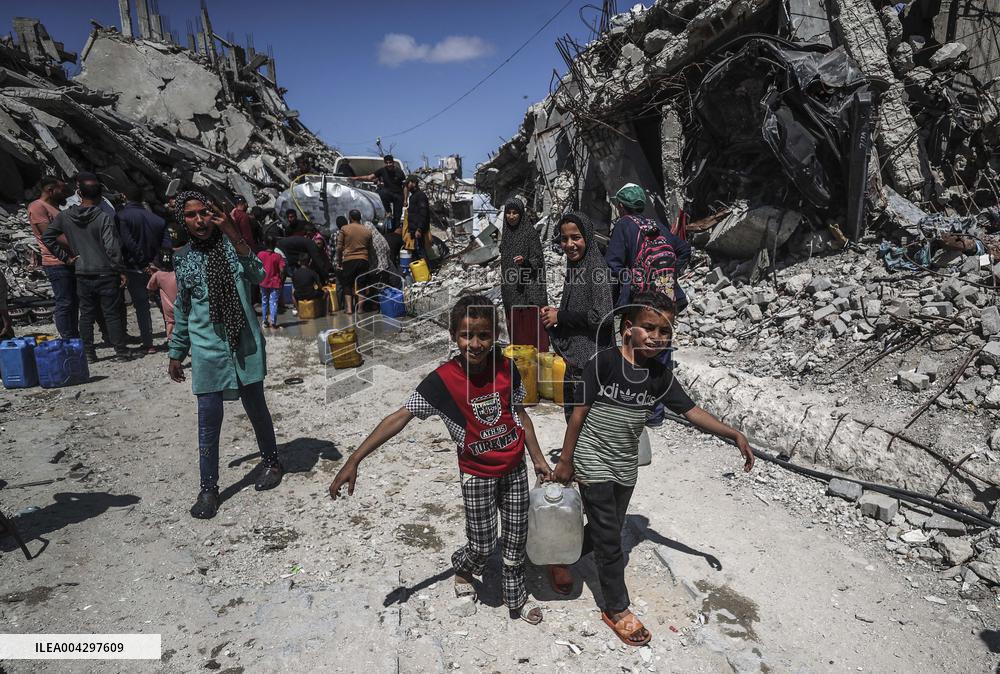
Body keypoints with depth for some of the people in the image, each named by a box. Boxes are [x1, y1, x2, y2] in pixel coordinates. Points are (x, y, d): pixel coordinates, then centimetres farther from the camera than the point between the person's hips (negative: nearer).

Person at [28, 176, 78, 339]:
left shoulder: (55, 207, 20)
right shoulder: (37, 206, -8)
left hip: (70, 261, 9)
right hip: (56, 263, -9)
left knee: (73, 302, 12)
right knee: (64, 304, -6)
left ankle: (75, 339, 18)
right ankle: (68, 341, -2)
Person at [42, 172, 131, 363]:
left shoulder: (65, 216, 1)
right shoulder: (105, 218, -13)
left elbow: (46, 237, 5)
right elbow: (112, 248, -17)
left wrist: (66, 257, 9)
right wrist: (121, 271, -9)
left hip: (82, 274, 4)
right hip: (106, 274, -4)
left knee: (86, 315, 12)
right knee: (112, 314, 3)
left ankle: (88, 352, 17)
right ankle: (121, 351, 7)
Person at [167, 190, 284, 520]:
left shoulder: (231, 244, -1)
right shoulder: (183, 258, 6)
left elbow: (257, 275, -20)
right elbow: (182, 308, 14)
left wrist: (231, 232, -28)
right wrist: (177, 352, 16)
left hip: (245, 344, -1)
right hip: (207, 350, 2)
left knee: (256, 408, 11)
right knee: (209, 420, 3)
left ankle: (271, 462, 32)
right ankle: (208, 489, 15)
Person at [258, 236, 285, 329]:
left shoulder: (260, 254, -4)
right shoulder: (278, 256, -10)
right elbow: (282, 270, -14)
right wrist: (280, 279, 2)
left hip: (263, 283, 3)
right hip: (275, 283, -2)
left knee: (264, 302, 15)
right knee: (273, 302, 1)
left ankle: (265, 321, 18)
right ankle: (273, 322, -4)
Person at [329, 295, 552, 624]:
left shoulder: (506, 368, -11)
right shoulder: (443, 380, -20)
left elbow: (520, 415, 3)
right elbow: (400, 417, -22)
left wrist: (538, 459, 8)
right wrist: (354, 460, -26)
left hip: (514, 468, 3)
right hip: (477, 473, -3)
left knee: (516, 541, 16)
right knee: (482, 544, 10)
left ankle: (516, 600, 41)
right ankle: (462, 570, 46)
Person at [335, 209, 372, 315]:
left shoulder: (344, 229, 1)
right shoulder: (367, 231, 10)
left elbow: (339, 247, -1)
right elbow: (370, 248, 13)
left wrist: (338, 262, 6)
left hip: (348, 260, -2)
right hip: (363, 260, 2)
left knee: (347, 285, 7)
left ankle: (349, 308, -1)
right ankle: (360, 307, 7)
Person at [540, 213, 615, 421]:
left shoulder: (596, 268, -17)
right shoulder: (575, 267, 9)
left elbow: (602, 316, -25)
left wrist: (560, 317, -16)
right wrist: (556, 312, 2)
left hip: (590, 359, -9)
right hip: (573, 356, 9)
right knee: (572, 415, 21)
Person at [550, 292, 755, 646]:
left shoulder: (661, 376, -2)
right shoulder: (604, 361, -19)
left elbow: (691, 411, 3)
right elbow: (580, 412, -14)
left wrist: (734, 434, -5)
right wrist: (566, 460, -9)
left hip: (626, 467, 6)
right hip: (593, 463, -6)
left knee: (607, 530, 19)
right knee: (609, 537, 3)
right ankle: (617, 610, 22)